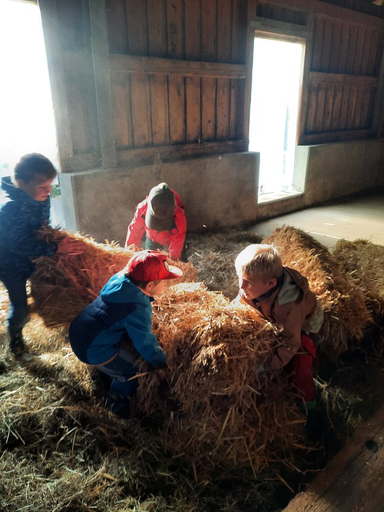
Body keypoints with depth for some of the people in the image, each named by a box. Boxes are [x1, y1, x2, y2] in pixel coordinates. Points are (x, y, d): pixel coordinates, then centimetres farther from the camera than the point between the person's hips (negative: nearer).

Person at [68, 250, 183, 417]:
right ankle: (118, 407, 30)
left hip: (82, 331, 8)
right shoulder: (137, 309, -28)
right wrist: (162, 362, -1)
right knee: (131, 372, 7)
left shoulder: (121, 280, -5)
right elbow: (146, 343, -18)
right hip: (93, 350, -8)